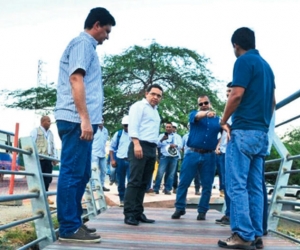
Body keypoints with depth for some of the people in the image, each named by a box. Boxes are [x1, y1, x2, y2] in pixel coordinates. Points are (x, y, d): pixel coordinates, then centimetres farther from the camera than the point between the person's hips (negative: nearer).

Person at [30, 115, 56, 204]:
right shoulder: (35, 131, 1)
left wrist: (54, 158, 14)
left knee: (48, 178, 4)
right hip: (39, 159, -6)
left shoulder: (50, 133, 20)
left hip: (48, 159, 6)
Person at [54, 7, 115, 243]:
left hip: (79, 120, 10)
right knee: (72, 173, -8)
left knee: (81, 174, 12)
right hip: (76, 119, -10)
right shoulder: (83, 43, -4)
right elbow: (76, 79, -16)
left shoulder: (86, 46, 25)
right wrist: (85, 118, -22)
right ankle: (69, 228, -4)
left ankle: (73, 222, 19)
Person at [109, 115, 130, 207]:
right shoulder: (118, 134, 9)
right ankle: (122, 199, 21)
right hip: (120, 160, 2)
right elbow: (112, 147, 10)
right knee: (120, 182, 9)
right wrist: (112, 159, 0)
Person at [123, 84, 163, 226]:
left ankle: (138, 213, 11)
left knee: (144, 183, 8)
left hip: (151, 149, 9)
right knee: (134, 181, -11)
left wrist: (155, 149, 17)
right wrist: (136, 144, -23)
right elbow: (133, 125, -12)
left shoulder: (155, 111, 25)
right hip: (140, 146, -8)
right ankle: (129, 214, -10)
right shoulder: (139, 106, 0)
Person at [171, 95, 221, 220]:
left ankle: (202, 211, 15)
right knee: (183, 183, 0)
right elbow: (198, 116, -16)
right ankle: (179, 208, 11)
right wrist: (207, 113, -39)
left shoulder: (217, 119, 14)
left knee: (207, 186, 4)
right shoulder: (194, 114, 9)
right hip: (192, 153, -1)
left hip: (209, 156, 2)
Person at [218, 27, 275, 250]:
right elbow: (273, 101, 20)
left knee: (237, 185, -7)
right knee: (255, 186, 9)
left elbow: (237, 95, -16)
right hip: (261, 133, 9)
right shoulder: (266, 64, 18)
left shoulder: (244, 61, -7)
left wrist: (224, 121, -4)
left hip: (243, 131, -8)